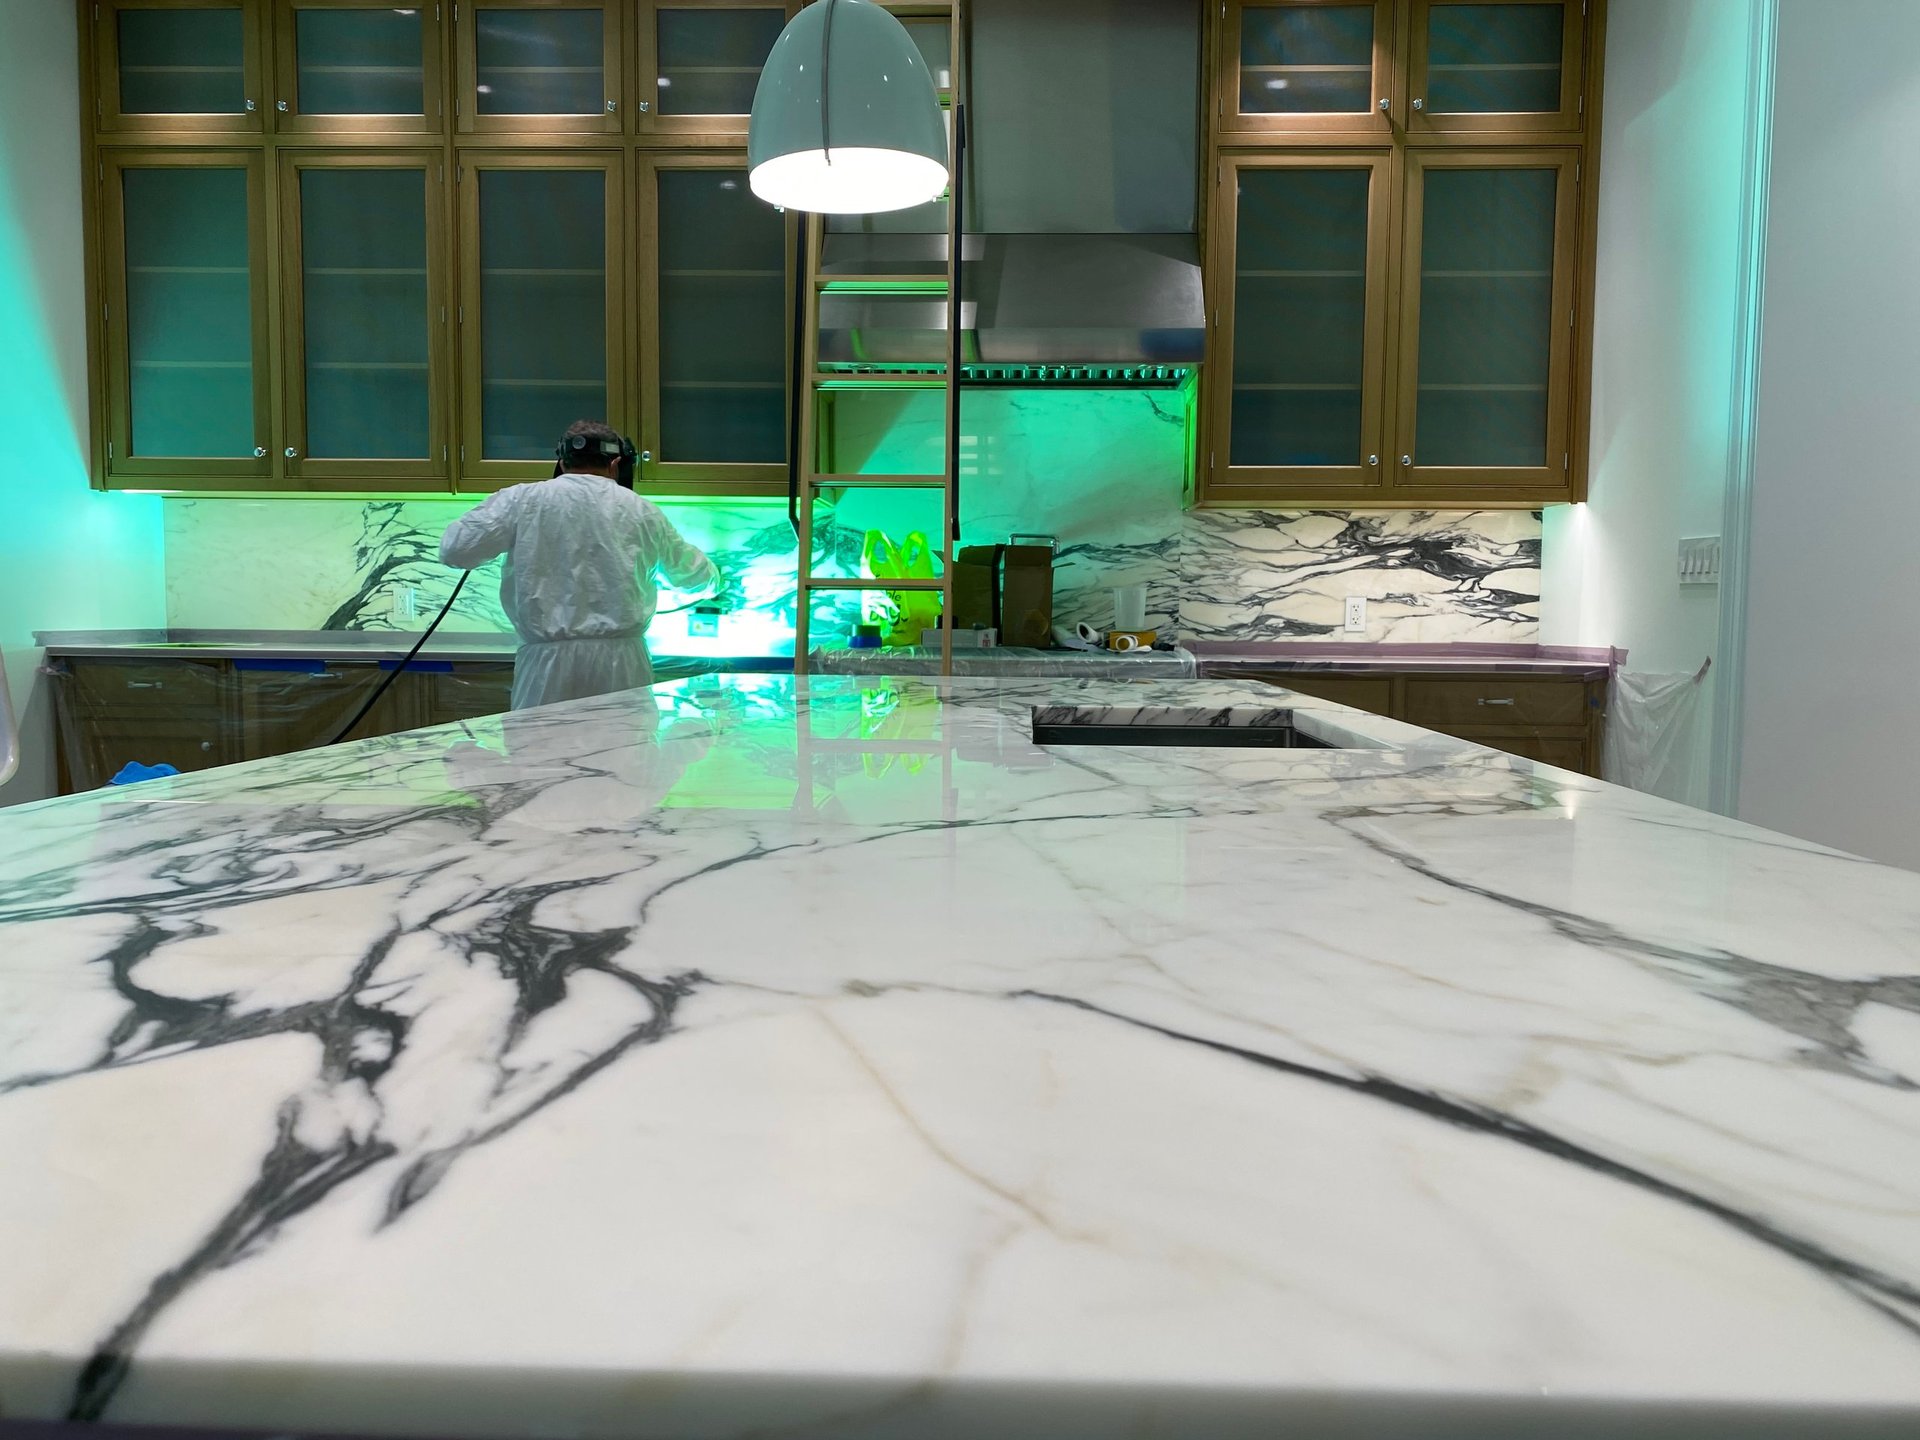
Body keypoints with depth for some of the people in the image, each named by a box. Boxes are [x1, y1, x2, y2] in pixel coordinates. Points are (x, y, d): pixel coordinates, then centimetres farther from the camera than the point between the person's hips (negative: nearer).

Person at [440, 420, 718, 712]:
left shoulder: (523, 500, 3)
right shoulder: (642, 511, 10)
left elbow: (454, 550, 1)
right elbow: (689, 571, 25)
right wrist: (712, 576, 49)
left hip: (549, 660, -1)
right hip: (621, 662, 2)